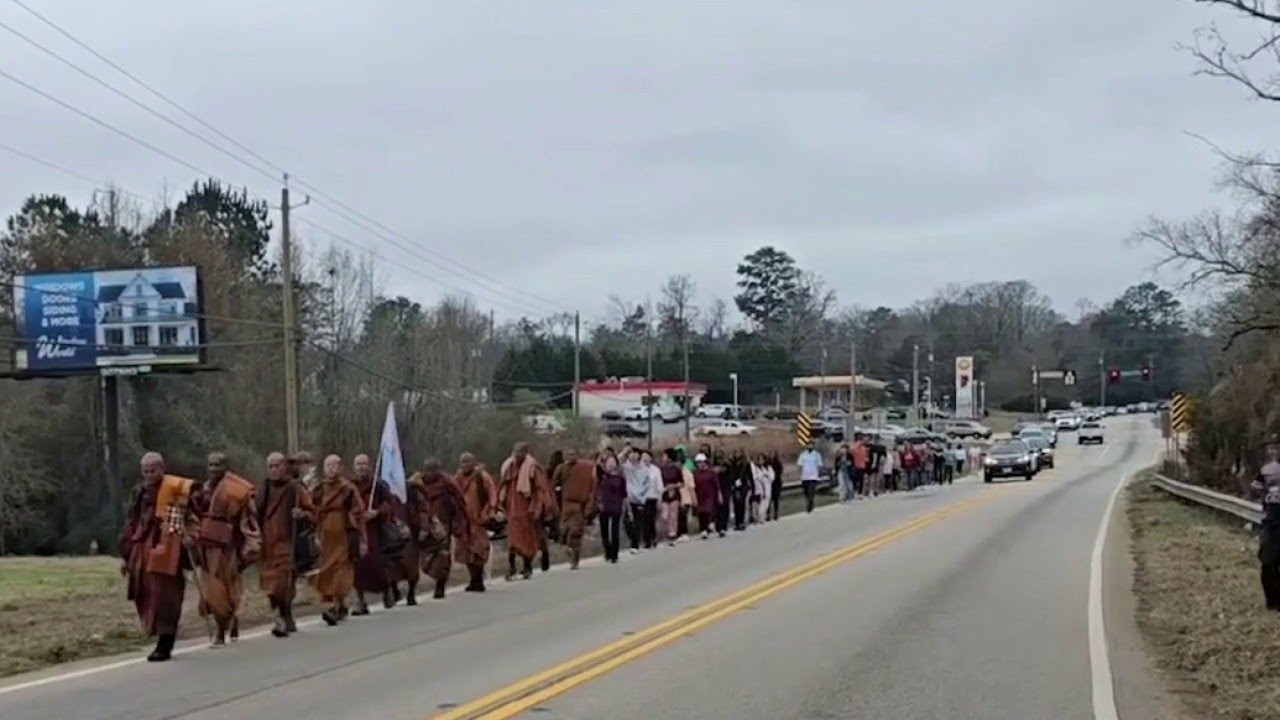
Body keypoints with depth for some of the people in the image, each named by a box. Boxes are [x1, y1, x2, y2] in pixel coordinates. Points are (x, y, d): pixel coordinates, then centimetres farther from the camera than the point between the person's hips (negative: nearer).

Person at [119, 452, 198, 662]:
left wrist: (189, 536, -18)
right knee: (145, 596, 5)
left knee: (164, 596, -6)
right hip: (143, 551, 6)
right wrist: (125, 555, 17)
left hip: (166, 551, -6)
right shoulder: (139, 493, 14)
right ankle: (164, 640, 18)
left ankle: (164, 646, 0)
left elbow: (194, 514, -4)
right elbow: (130, 525, 19)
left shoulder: (177, 488, -4)